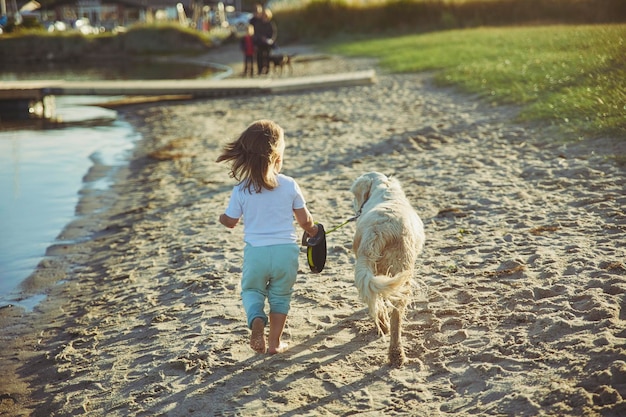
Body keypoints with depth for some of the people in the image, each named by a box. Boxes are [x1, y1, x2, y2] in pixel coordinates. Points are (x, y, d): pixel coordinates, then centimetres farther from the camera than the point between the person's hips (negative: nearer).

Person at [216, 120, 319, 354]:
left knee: (251, 290, 21)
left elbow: (230, 222, 3)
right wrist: (313, 231, 23)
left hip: (255, 251, 0)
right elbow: (305, 221, 1)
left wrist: (221, 218, 26)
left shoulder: (241, 190, -7)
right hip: (285, 250, 0)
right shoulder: (289, 186, -6)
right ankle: (274, 342, 20)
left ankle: (256, 320, -7)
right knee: (280, 296, 19)